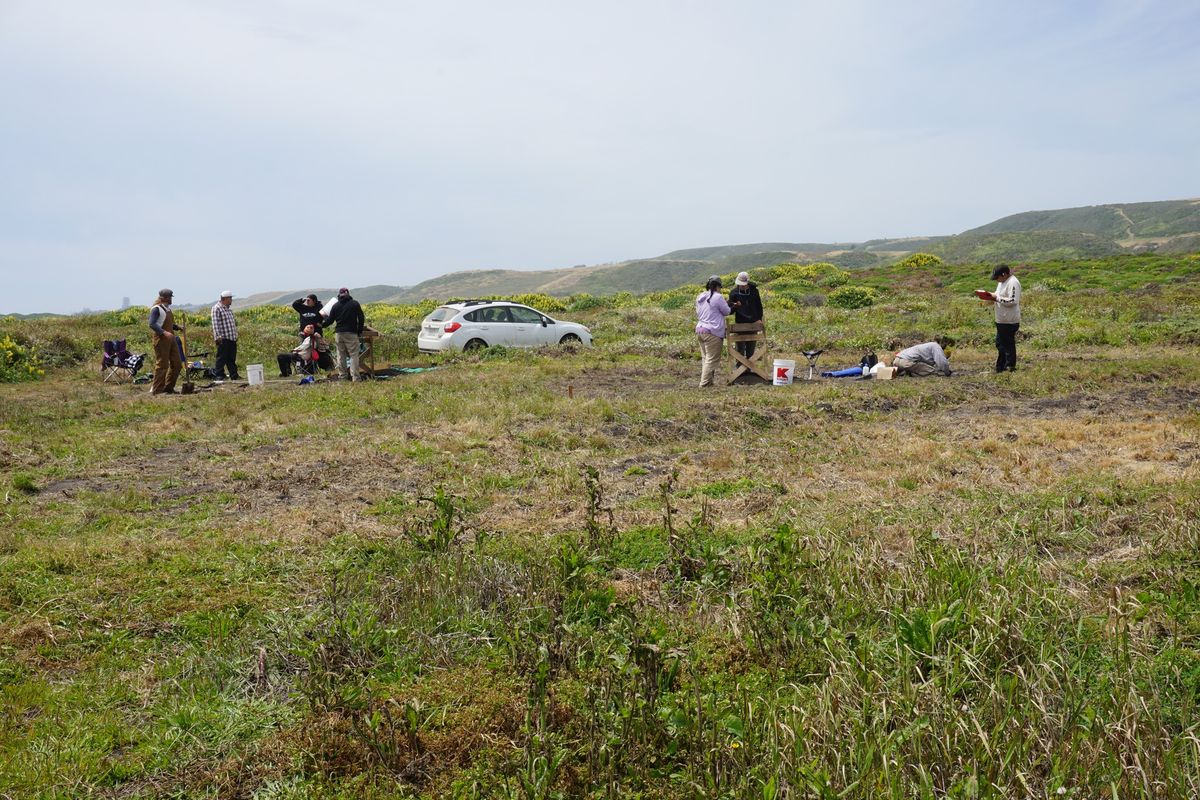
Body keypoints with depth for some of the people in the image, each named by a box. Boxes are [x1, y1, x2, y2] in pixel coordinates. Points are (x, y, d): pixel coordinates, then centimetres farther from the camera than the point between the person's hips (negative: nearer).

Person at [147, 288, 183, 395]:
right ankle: (157, 390, 1)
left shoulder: (168, 308, 16)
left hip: (171, 339, 9)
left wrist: (178, 327, 7)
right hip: (161, 339, -9)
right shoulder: (156, 309, -11)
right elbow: (152, 324, -21)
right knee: (162, 365, -7)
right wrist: (164, 332, -31)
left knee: (177, 363, 10)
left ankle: (169, 388, 20)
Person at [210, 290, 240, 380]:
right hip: (223, 338, -9)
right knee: (222, 358, -4)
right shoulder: (217, 308, -10)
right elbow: (215, 323, -16)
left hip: (232, 338, 9)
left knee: (232, 358, 11)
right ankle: (219, 375, 1)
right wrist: (218, 336, -21)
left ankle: (234, 375, 15)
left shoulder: (228, 309, 18)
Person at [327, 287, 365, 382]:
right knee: (353, 355, -3)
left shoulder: (335, 306, 6)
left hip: (339, 333, 2)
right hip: (351, 333, -2)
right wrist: (360, 331, 8)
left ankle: (344, 376, 11)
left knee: (341, 356, 10)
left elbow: (330, 321, 9)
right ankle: (355, 377, -10)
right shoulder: (355, 303, 1)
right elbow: (361, 318, -2)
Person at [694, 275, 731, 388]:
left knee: (705, 357, 14)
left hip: (700, 329, 8)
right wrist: (726, 304, 18)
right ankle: (704, 383, -7)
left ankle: (706, 382, 16)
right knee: (712, 359, -4)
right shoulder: (717, 297, -12)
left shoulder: (700, 297, 12)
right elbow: (727, 312, -1)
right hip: (712, 332, -8)